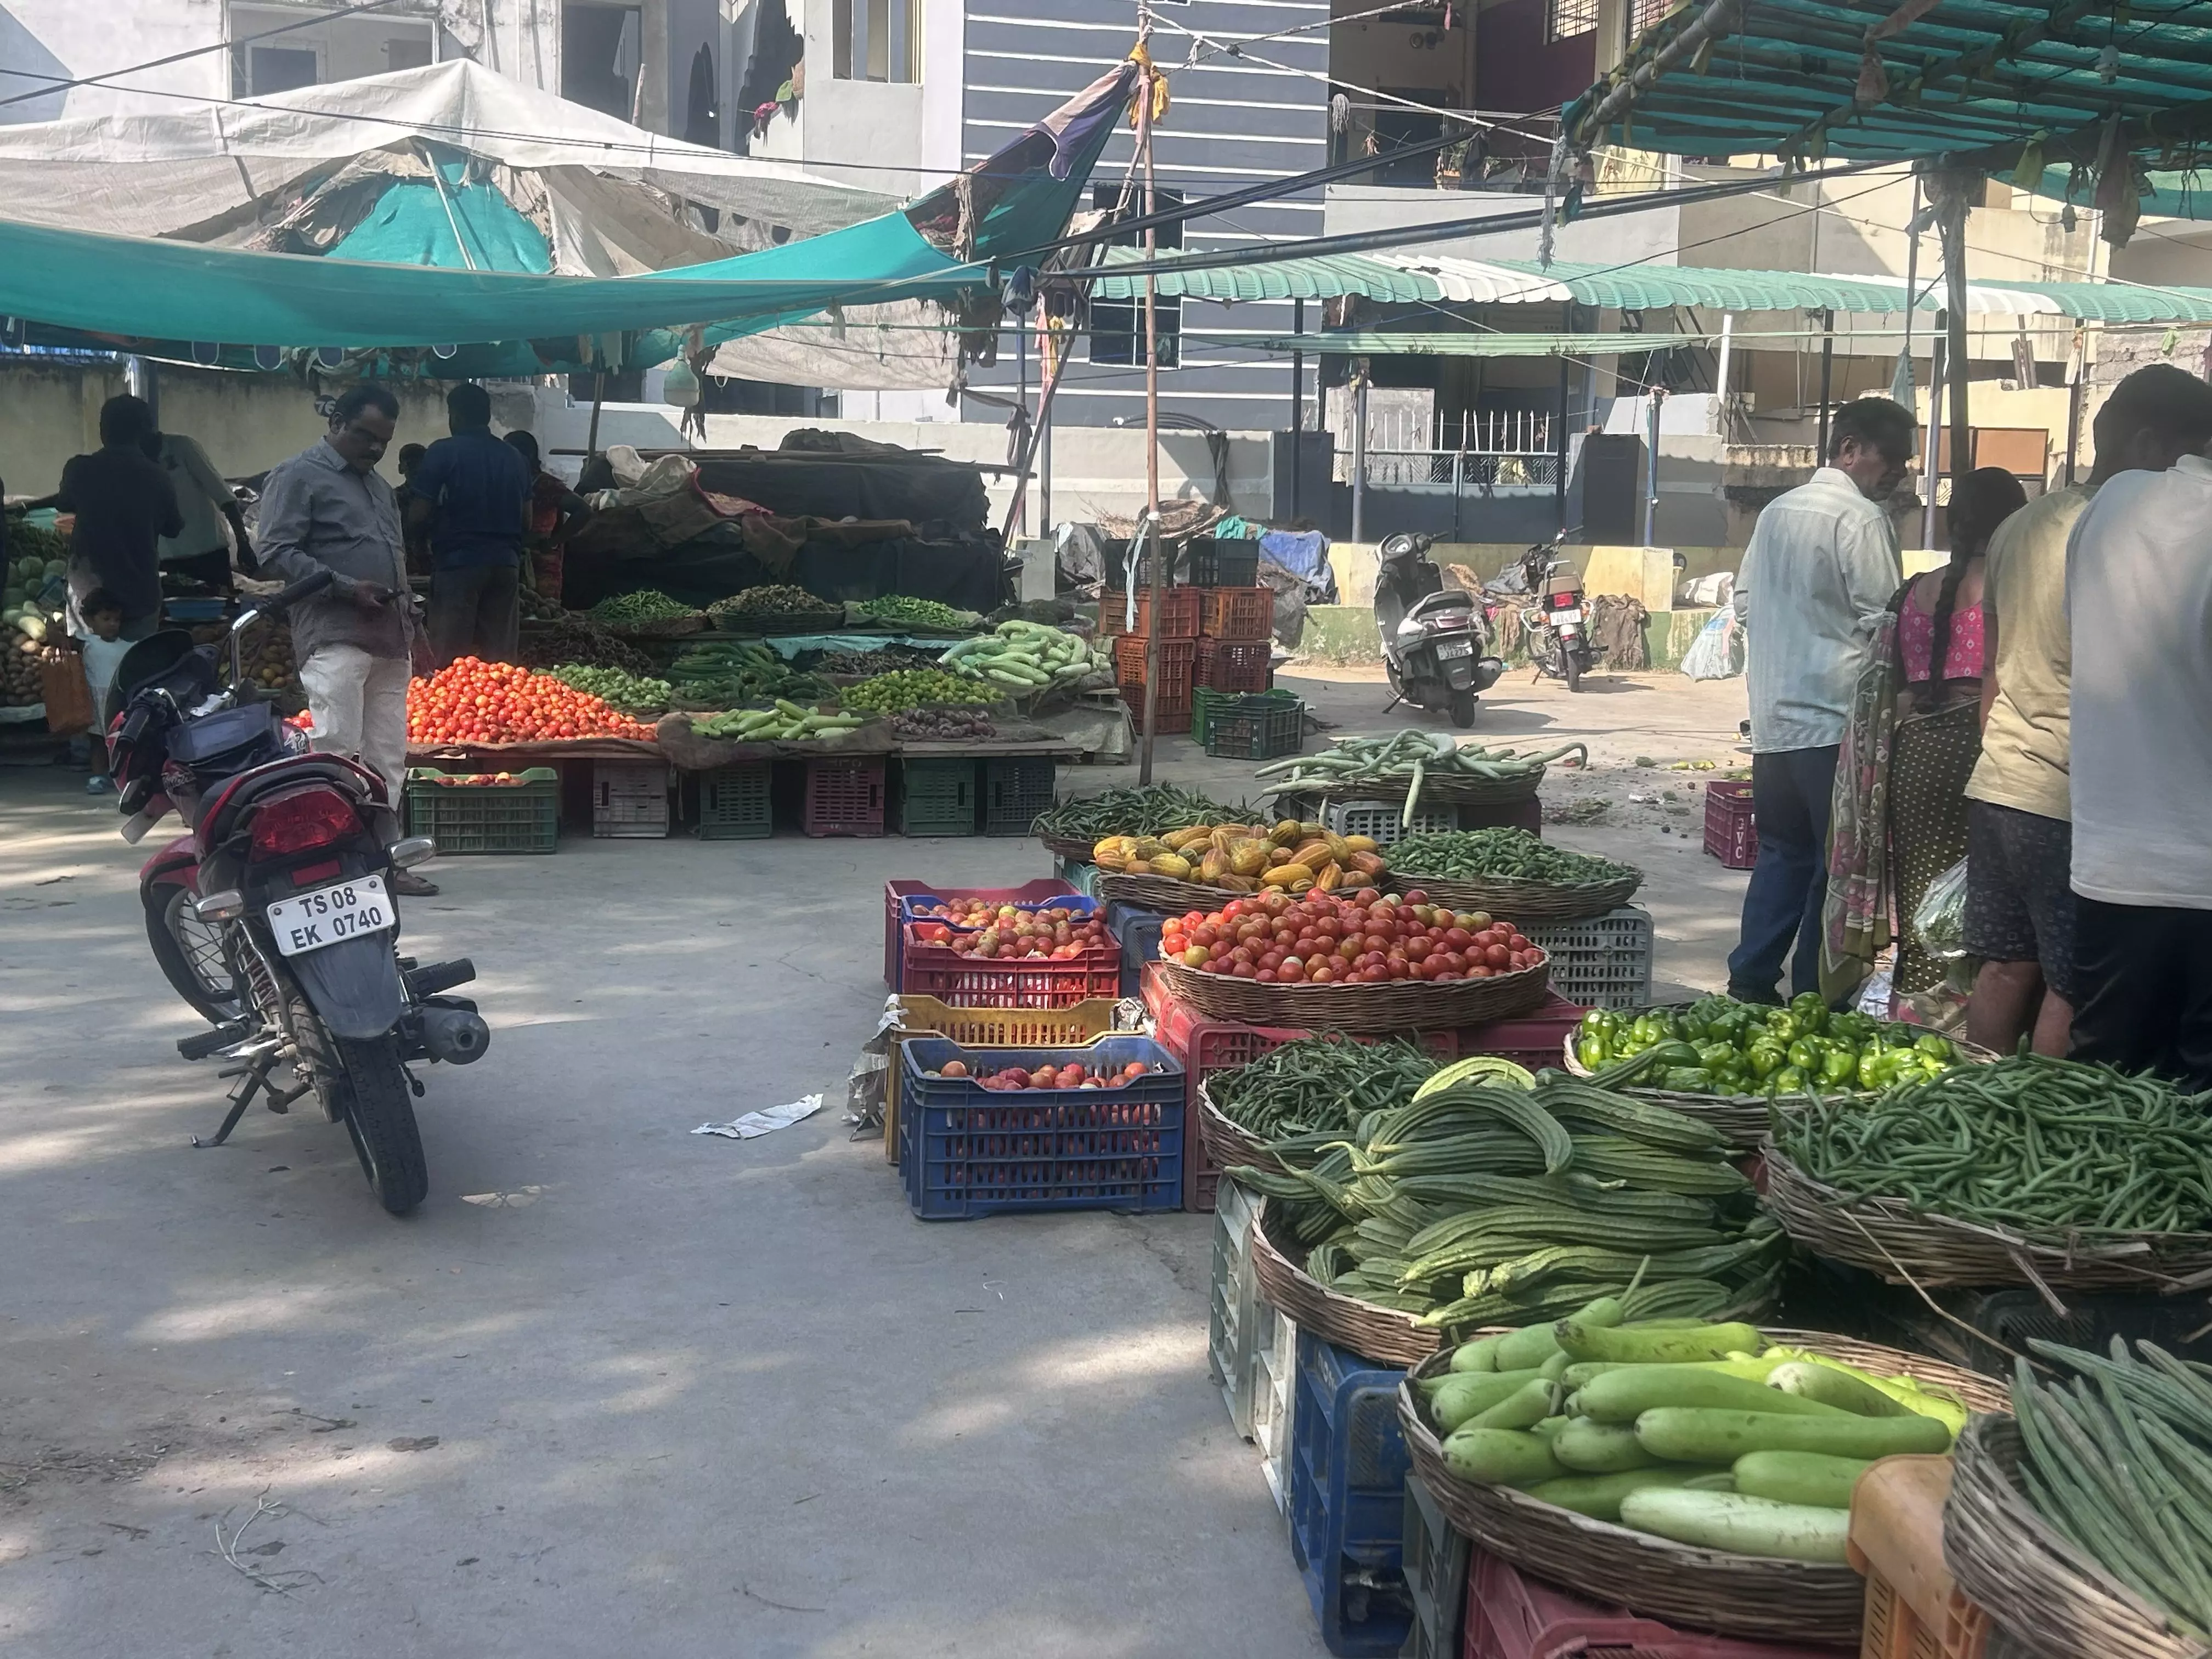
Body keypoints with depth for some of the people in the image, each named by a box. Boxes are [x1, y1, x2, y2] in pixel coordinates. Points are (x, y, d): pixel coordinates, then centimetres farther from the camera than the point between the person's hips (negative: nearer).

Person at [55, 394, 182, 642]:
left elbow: (64, 503, 15)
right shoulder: (157, 478, -5)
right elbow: (173, 527, 11)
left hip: (91, 592, -1)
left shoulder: (81, 470, -7)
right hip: (141, 594, 1)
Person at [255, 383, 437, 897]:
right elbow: (276, 553, -9)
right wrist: (345, 588, -16)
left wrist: (412, 622, 19)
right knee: (339, 756, -13)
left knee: (388, 757, 5)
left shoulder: (379, 485, 25)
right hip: (335, 636, -8)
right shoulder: (298, 476, 0)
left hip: (390, 639, 8)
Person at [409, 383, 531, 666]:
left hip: (458, 561, -5)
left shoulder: (444, 452, -5)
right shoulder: (514, 459, 10)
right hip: (505, 562, 5)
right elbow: (526, 519, 13)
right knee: (499, 660, 6)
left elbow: (419, 514, -8)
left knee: (450, 656, -2)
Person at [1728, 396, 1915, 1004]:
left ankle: (1748, 985, 15)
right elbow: (1882, 619, -14)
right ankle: (1814, 1000, 4)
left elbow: (1743, 601, 19)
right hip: (1837, 718, -8)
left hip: (1773, 718, 8)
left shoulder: (1776, 511, 13)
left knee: (1782, 855, 15)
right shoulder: (1862, 518, -11)